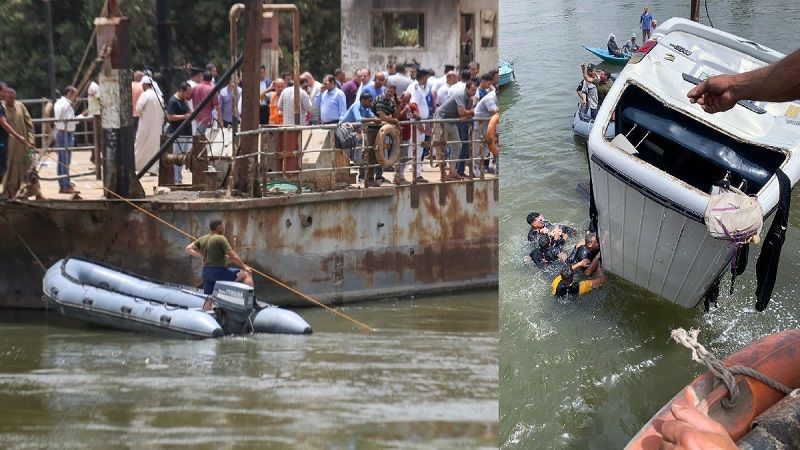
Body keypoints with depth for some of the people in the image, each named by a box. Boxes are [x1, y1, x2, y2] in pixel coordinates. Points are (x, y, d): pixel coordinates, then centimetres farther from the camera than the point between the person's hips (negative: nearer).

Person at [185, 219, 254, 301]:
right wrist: (244, 267, -3)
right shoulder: (220, 238, -11)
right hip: (219, 271, -8)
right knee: (247, 274, -3)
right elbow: (233, 256, -13)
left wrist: (201, 256, 13)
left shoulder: (203, 239, 11)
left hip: (206, 272, 8)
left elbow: (188, 249, 17)